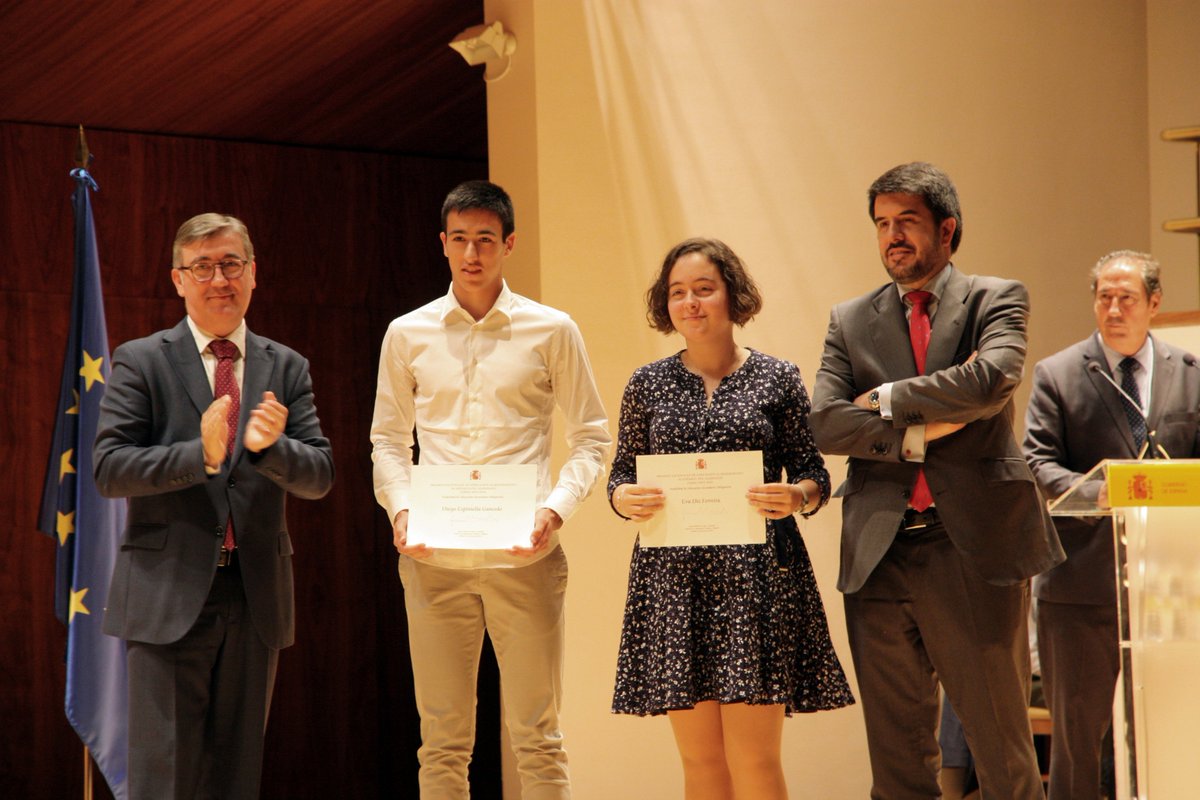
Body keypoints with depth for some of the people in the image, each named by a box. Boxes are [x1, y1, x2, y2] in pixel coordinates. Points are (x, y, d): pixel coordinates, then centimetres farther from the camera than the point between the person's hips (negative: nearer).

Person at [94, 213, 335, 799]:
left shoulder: (286, 368, 11)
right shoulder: (141, 362, 2)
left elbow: (320, 476, 3)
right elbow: (108, 470, -7)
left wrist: (270, 445, -18)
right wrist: (201, 453, -21)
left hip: (257, 597, 4)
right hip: (170, 594, -3)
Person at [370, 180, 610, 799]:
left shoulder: (551, 331, 5)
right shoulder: (408, 334, 10)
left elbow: (591, 437, 7)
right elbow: (387, 440, 14)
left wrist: (556, 508, -10)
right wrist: (400, 509, -5)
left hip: (522, 556, -1)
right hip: (434, 557, 2)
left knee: (536, 739, 2)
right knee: (442, 742, 5)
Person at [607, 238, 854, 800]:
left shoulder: (778, 379, 5)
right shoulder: (647, 384, 10)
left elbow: (813, 473, 7)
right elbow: (621, 476, 13)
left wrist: (798, 496, -15)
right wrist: (625, 499, -9)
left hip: (756, 574, -2)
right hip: (673, 578, 2)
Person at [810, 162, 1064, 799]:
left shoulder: (996, 299, 5)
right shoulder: (850, 321, 13)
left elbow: (993, 379, -16)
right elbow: (824, 424, -1)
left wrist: (887, 399, -6)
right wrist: (920, 432, -12)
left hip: (975, 549, -3)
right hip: (881, 555, 3)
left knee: (1002, 748, 1)